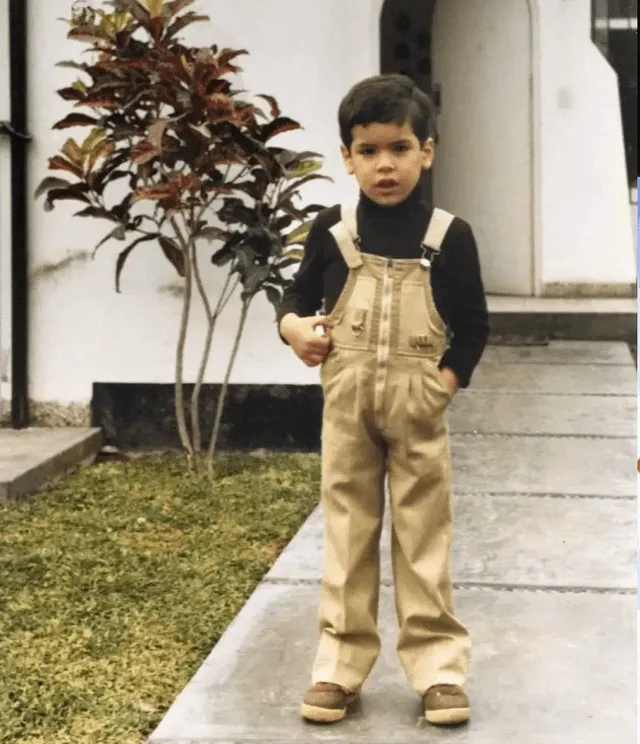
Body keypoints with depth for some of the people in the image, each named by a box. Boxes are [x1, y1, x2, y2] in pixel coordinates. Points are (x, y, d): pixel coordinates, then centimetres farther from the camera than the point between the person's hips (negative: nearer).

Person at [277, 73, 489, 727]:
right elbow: (299, 294, 8)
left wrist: (447, 381, -11)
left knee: (423, 534, 5)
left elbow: (473, 325, 1)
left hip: (417, 410, -1)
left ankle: (438, 666, 13)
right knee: (347, 532, 8)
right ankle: (339, 665, 16)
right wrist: (294, 326, -13)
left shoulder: (449, 236, -4)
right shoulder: (332, 231, -1)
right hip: (347, 407, 1)